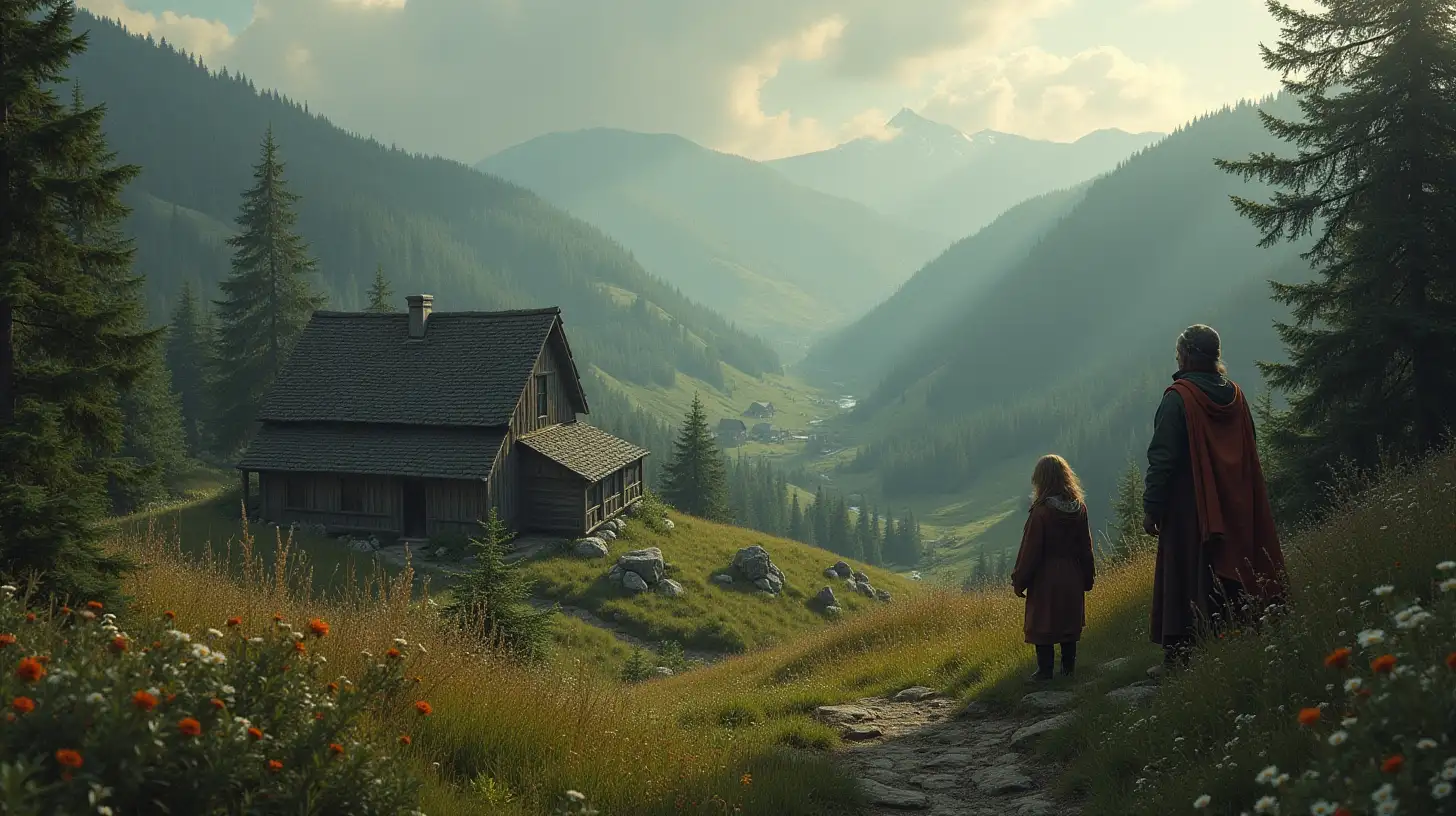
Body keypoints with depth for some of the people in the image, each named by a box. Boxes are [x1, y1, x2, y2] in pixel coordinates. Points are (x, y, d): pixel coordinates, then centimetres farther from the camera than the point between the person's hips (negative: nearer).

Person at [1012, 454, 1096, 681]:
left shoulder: (1041, 511, -18)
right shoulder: (1079, 508, -1)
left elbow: (1030, 551, -14)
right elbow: (1086, 548, 7)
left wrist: (1019, 581, -5)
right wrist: (1087, 578, 16)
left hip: (1045, 579, -5)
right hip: (1072, 578, 5)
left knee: (1042, 625, 4)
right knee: (1069, 621, 15)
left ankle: (1045, 669, 6)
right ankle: (1069, 666, 22)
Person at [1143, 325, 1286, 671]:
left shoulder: (1178, 397, -11)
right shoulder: (1235, 395, 8)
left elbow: (1162, 457, -15)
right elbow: (1249, 455, 15)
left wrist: (1151, 507, -11)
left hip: (1189, 511, -6)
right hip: (1236, 510, 6)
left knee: (1185, 582, -2)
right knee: (1233, 575, 11)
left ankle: (1179, 653, -2)